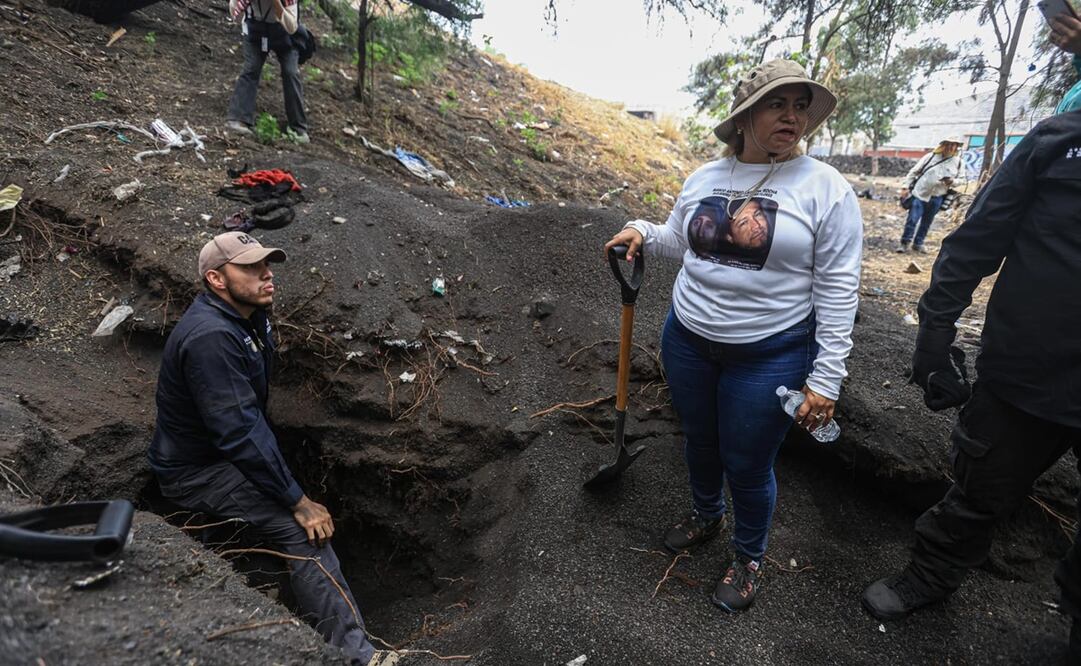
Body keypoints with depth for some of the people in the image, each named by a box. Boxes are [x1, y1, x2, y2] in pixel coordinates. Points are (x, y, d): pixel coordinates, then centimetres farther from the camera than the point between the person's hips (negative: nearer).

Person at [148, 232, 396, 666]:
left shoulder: (248, 318, 1)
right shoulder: (211, 337, -29)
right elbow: (239, 433, -31)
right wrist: (299, 502, -26)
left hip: (230, 452, 10)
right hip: (197, 471, -10)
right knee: (302, 530, -23)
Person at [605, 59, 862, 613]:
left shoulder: (825, 188, -10)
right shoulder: (704, 178, 2)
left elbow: (838, 290, -10)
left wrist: (825, 380, -12)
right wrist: (642, 233, -3)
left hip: (770, 354, -4)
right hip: (687, 339, 4)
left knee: (747, 465, 8)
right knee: (699, 440, 22)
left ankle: (748, 558, 38)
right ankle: (706, 515, 52)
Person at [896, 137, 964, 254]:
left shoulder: (957, 162, 2)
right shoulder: (931, 156, -3)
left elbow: (958, 178, 13)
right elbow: (914, 171, -1)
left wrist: (952, 181, -11)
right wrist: (906, 187, -7)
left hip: (936, 198, 3)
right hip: (920, 193, -3)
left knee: (926, 223, 12)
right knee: (912, 220, -8)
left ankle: (918, 243, 25)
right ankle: (904, 242, 3)